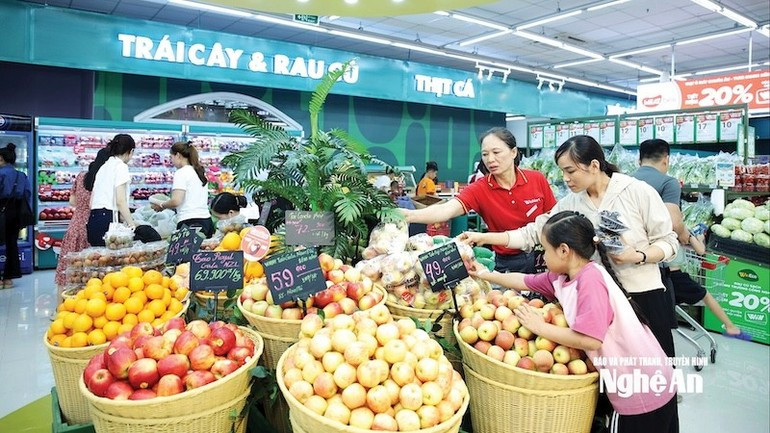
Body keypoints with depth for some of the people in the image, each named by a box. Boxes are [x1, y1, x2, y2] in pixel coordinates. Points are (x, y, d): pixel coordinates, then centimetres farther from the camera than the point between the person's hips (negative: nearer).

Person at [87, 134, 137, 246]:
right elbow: (120, 201, -13)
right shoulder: (121, 166, -5)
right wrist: (132, 225, -12)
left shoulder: (102, 166, 19)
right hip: (108, 218, -8)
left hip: (93, 218, 8)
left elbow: (91, 200, 16)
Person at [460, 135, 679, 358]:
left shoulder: (638, 192, -9)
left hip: (645, 296, -3)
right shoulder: (570, 204, 0)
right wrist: (484, 237, -8)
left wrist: (639, 256, -23)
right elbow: (533, 232, -1)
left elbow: (668, 241, -4)